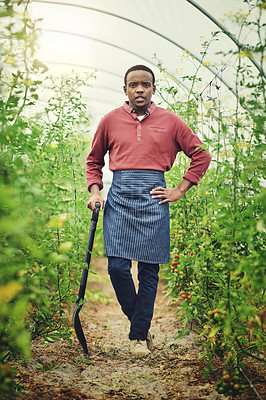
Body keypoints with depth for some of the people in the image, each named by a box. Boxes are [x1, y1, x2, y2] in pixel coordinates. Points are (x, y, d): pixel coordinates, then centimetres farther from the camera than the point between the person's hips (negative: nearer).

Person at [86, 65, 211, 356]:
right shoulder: (111, 120, 11)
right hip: (119, 196, 1)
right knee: (117, 266, -8)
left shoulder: (170, 121, 9)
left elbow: (201, 156, 14)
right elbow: (94, 160, 21)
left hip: (153, 199, 0)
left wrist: (179, 190, 6)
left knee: (149, 271, 0)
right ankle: (140, 322, 17)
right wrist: (95, 191, 5)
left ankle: (139, 335, 14)